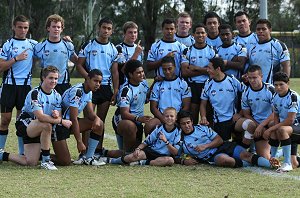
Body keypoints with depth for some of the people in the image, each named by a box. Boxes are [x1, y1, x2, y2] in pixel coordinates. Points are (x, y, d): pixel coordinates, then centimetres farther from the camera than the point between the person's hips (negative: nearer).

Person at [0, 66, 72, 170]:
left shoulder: (56, 95, 2)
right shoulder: (35, 93, -21)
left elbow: (60, 117, -2)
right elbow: (40, 116, -32)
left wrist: (57, 116, -27)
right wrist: (61, 121, -29)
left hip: (38, 130, 7)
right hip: (25, 124, -7)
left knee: (31, 163, -5)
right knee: (46, 125, -38)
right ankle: (46, 160, -25)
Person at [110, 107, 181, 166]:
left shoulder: (177, 132, -1)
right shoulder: (159, 128, 4)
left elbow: (175, 152, -8)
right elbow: (146, 142, 5)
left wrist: (166, 141, -22)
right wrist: (138, 149, -16)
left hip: (164, 155, -1)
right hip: (151, 151, 1)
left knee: (170, 160, -37)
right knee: (137, 155, -29)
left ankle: (144, 163, -31)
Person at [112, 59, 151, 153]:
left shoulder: (143, 83, 4)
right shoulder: (126, 90, -22)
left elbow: (146, 99, 26)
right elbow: (124, 113, -31)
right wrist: (139, 118, -47)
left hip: (137, 124, 8)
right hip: (122, 121, -8)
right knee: (130, 126, -43)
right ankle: (127, 154, -28)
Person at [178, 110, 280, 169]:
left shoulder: (202, 128, 13)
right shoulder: (181, 141, 8)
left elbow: (219, 140, 9)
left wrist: (205, 146, -7)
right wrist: (184, 161, -14)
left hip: (223, 146, 3)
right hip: (212, 156, -3)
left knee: (245, 155, -24)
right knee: (223, 159, -40)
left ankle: (270, 164, -41)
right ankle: (251, 163, -30)